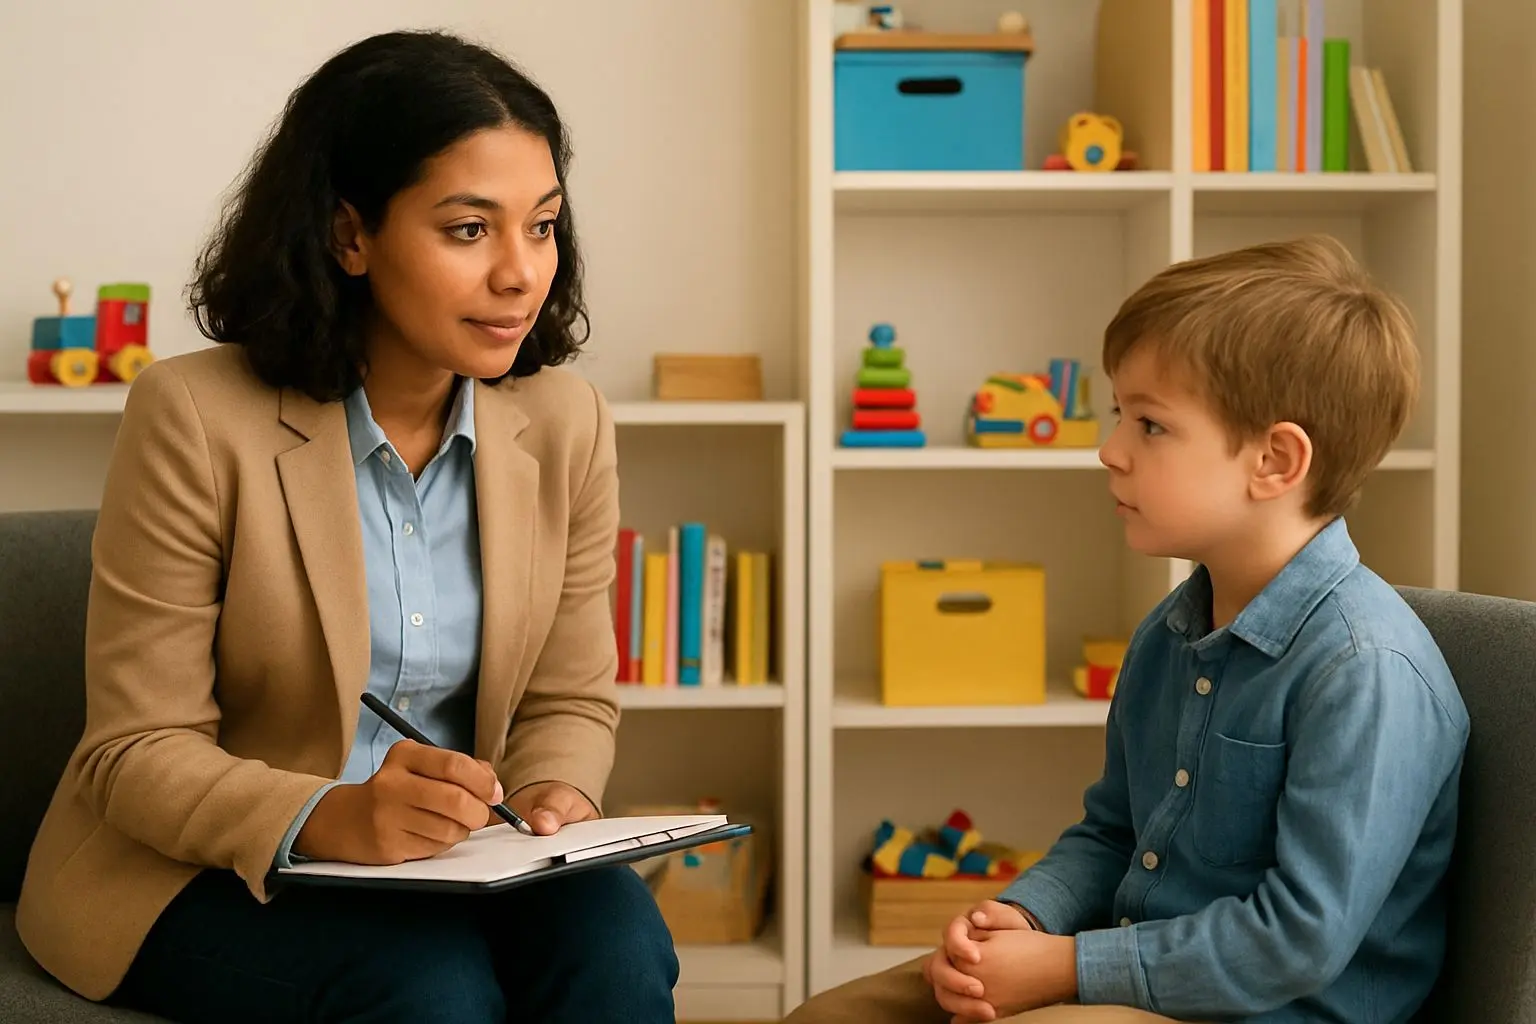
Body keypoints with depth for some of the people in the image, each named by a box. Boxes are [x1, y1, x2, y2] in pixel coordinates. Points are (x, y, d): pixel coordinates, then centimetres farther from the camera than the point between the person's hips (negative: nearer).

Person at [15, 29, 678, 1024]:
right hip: (196, 874, -3)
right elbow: (139, 751, -13)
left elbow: (572, 700, 7)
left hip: (456, 865, 4)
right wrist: (326, 820, -32)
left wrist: (552, 798, -16)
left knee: (619, 940, -26)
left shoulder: (566, 421, -2)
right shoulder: (195, 417, -15)